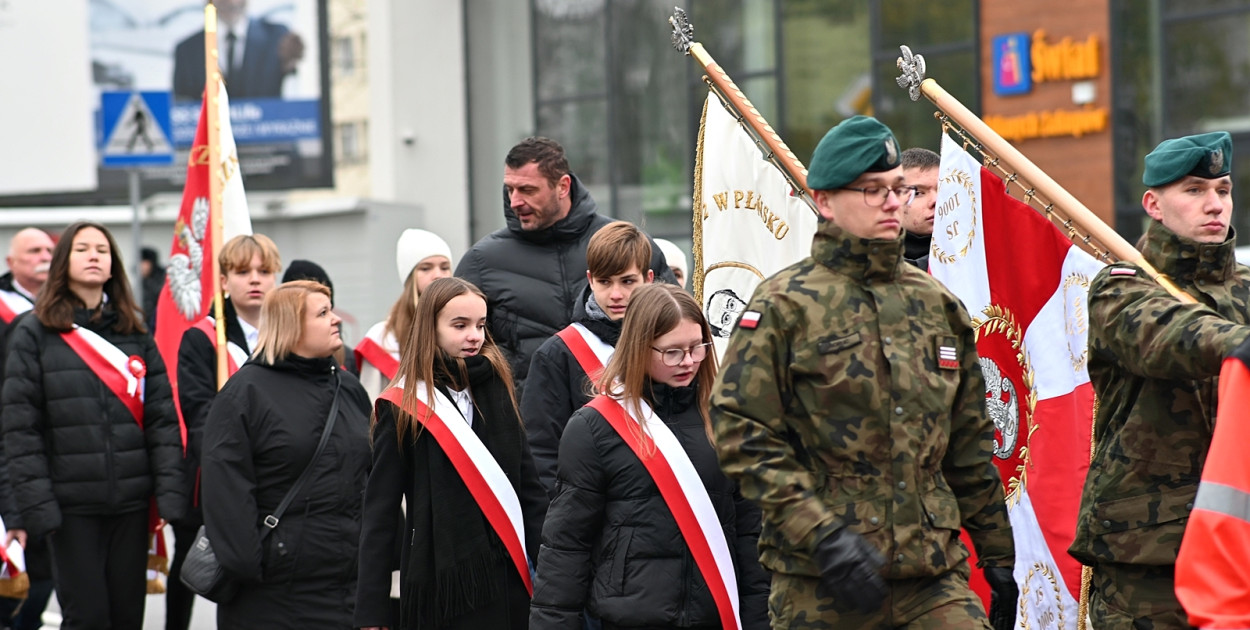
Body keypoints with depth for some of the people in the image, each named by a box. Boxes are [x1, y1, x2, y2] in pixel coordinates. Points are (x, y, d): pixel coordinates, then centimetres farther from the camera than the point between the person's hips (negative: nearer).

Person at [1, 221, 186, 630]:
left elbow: (162, 419, 7)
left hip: (130, 501, 3)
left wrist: (170, 493, -4)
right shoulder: (34, 335, 1)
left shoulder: (135, 335, 11)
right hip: (71, 503, -3)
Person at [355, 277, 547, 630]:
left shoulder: (498, 391, 8)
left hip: (507, 581, 4)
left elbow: (529, 487, 10)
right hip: (440, 584, -4)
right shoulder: (403, 410, -3)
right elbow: (380, 513, -3)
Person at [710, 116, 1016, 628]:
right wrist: (822, 534, -17)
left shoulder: (934, 303, 15)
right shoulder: (784, 306, -3)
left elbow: (969, 444, 21)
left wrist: (997, 553, 20)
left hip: (936, 576, 4)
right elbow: (744, 435, -9)